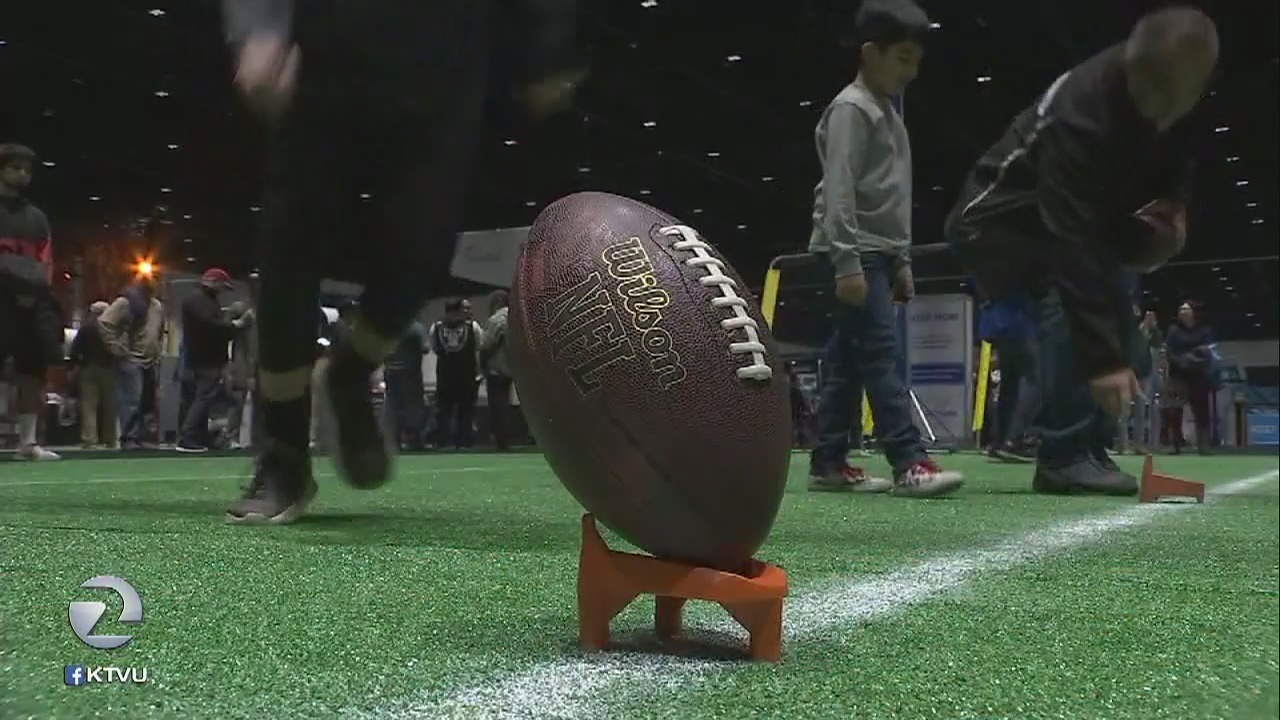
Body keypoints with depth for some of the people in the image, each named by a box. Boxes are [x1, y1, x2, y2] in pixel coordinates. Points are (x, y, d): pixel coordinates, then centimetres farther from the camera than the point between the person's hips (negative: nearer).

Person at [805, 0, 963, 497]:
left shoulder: (888, 113, 21)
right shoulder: (851, 109, -8)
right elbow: (839, 190, -17)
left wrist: (901, 261, 20)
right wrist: (848, 261, -23)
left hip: (878, 253, 9)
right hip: (853, 253, -9)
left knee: (846, 361, 7)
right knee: (880, 354, -13)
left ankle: (828, 464, 9)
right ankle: (909, 463, -14)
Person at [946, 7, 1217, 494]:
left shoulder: (1171, 93, -13)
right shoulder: (1081, 111, -37)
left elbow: (1173, 159, 12)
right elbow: (1073, 247, -42)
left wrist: (1172, 202, -12)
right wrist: (1102, 357, -44)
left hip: (1065, 221, 8)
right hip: (998, 221, -8)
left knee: (1112, 307, -2)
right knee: (1069, 304, -26)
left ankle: (1091, 450, 3)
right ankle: (1064, 456, -20)